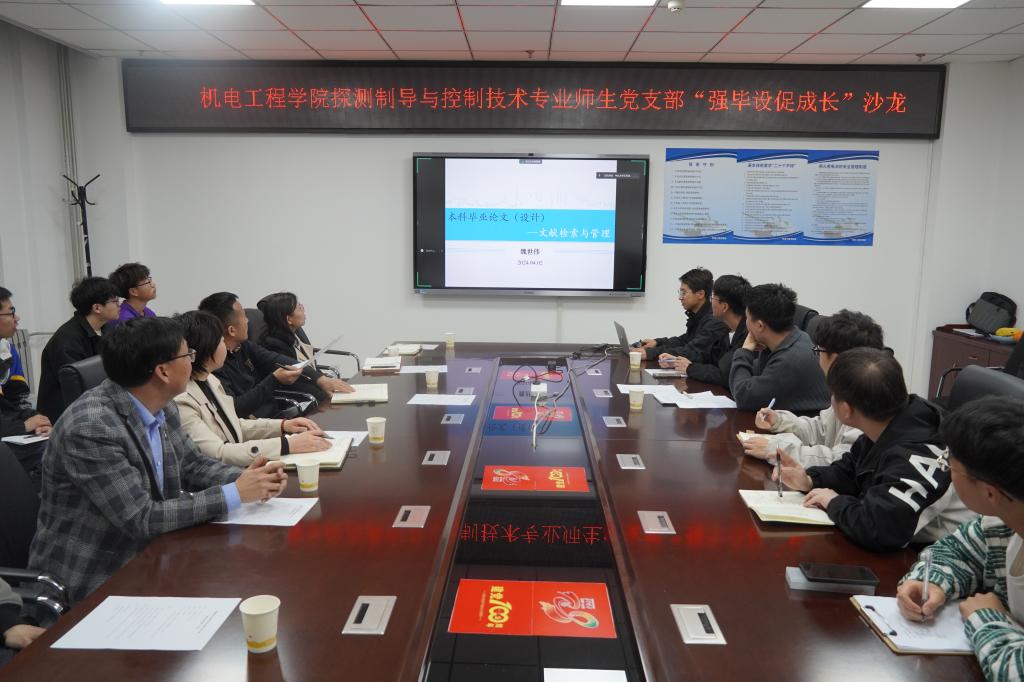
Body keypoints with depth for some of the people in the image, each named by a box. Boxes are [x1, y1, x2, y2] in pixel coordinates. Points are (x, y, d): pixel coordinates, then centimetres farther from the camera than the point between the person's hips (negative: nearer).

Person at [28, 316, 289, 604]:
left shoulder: (162, 408, -3)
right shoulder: (91, 428, -26)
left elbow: (192, 464, 9)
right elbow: (141, 519, -26)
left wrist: (247, 478, -10)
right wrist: (235, 493, -22)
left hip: (143, 558, 7)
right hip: (90, 579, -7)